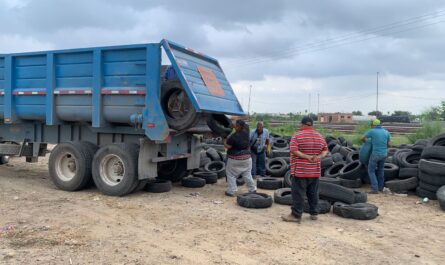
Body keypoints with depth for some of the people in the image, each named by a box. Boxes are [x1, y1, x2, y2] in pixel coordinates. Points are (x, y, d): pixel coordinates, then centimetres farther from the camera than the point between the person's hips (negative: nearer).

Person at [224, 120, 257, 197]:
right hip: (246, 158, 5)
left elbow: (227, 146, -12)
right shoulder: (245, 132, -2)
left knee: (231, 175, 7)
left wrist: (225, 140, 5)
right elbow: (246, 125, 19)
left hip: (235, 159, -5)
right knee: (247, 174, 15)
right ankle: (252, 189, 21)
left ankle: (231, 191, 4)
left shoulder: (233, 136, -19)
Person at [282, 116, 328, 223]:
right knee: (313, 193, 15)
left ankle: (296, 215, 3)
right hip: (315, 171, 5)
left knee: (298, 193, -1)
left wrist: (306, 157, -18)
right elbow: (325, 150, 9)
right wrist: (319, 156, -7)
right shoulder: (319, 136, 8)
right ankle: (314, 213, 23)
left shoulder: (297, 136, -9)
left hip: (300, 171, -5)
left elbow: (293, 150, -19)